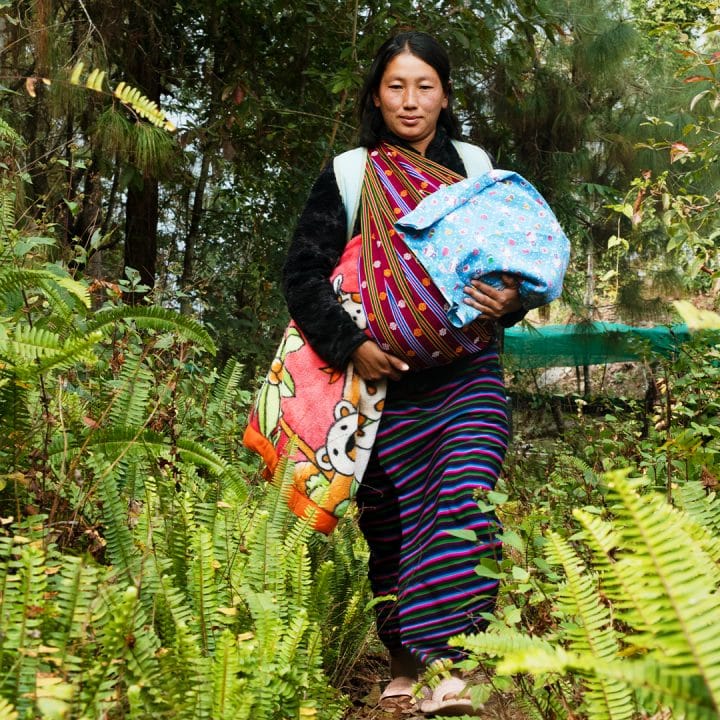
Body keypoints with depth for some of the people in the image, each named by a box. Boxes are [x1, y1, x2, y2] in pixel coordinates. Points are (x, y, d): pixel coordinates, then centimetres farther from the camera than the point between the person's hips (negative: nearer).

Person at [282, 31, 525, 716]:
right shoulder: (348, 177, 5)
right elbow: (302, 272, 1)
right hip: (387, 384, 0)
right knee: (392, 526, 5)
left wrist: (510, 302, -8)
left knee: (464, 500, -19)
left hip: (469, 380, 1)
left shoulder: (476, 168, 10)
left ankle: (447, 665, -17)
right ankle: (403, 663, 23)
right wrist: (350, 344, -12)